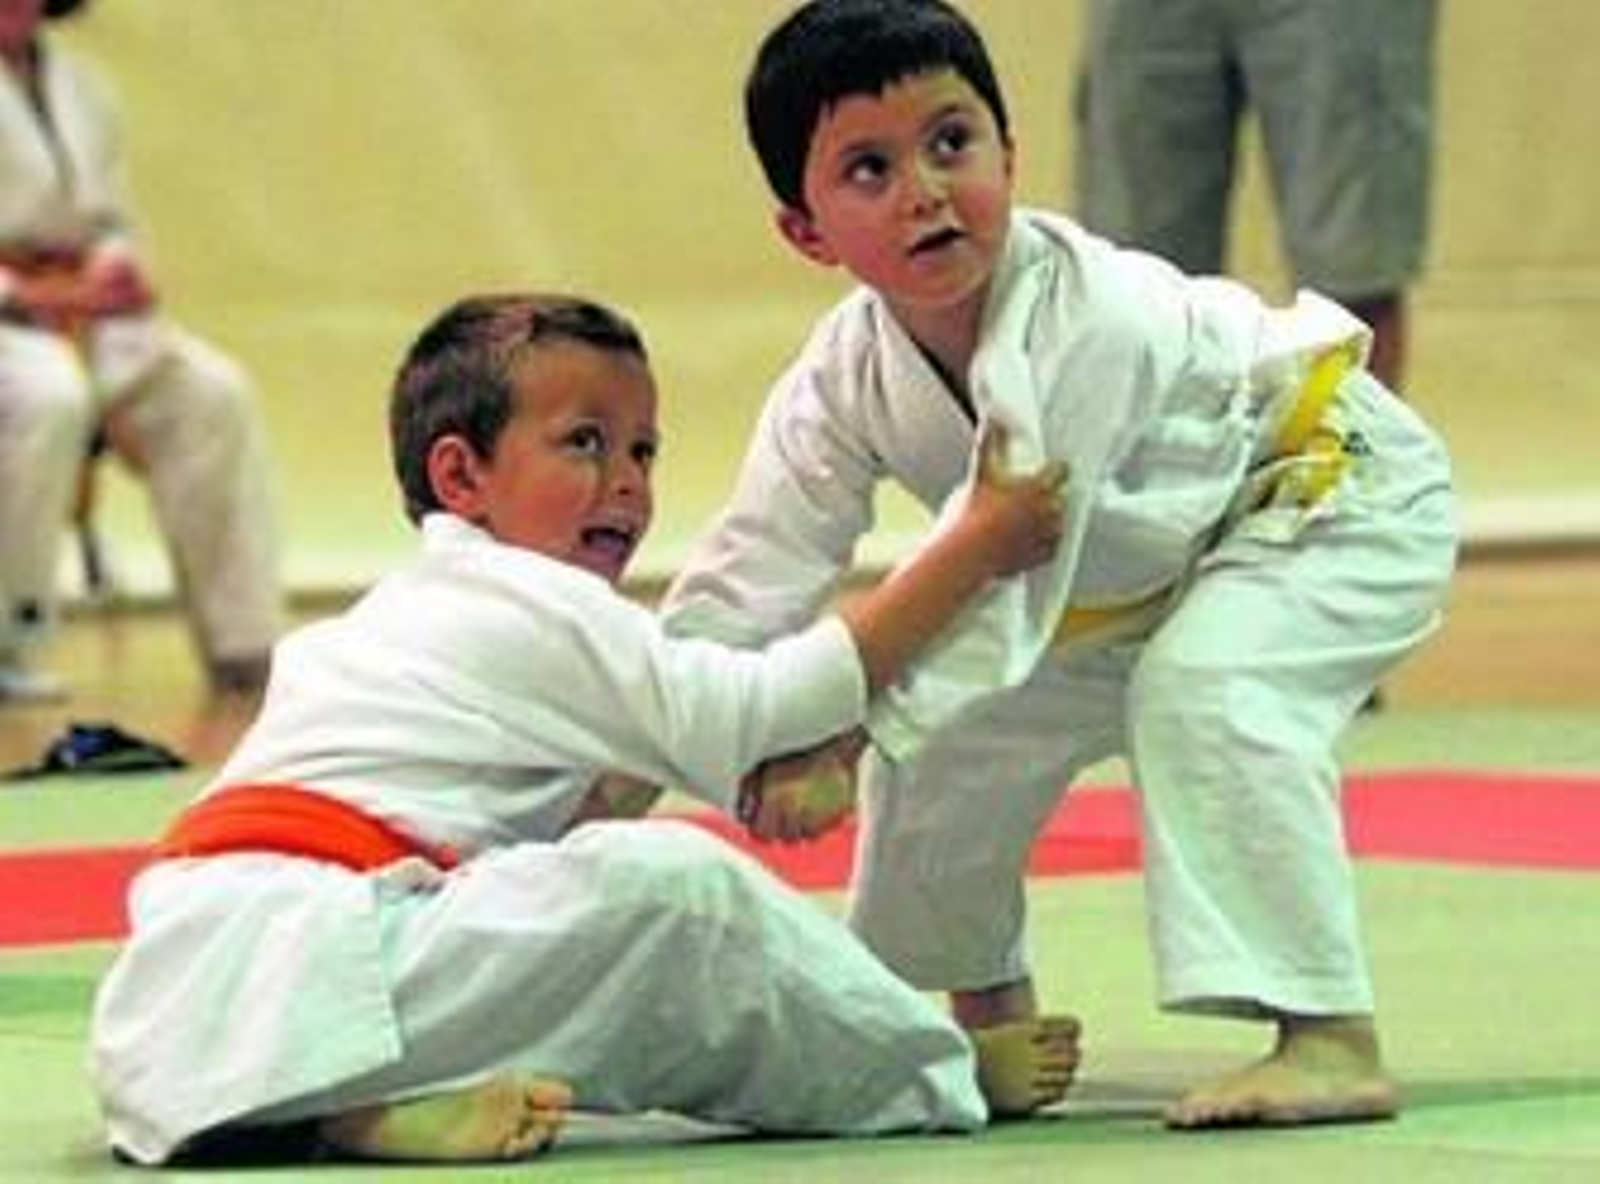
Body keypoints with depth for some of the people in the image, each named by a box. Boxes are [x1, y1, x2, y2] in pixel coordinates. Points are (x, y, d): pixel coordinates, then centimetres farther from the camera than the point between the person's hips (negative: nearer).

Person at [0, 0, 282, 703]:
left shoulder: (81, 90, 15)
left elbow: (108, 222, 21)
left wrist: (114, 270, -3)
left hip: (77, 311, 7)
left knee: (212, 392, -16)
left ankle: (243, 645, -13)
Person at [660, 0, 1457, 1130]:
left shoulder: (1086, 320, -38)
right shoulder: (846, 377, -16)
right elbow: (747, 576, -15)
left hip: (1337, 493, -8)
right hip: (1143, 567, 8)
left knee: (1203, 693, -32)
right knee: (951, 728, 4)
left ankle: (1331, 1041, -31)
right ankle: (989, 1006, 28)